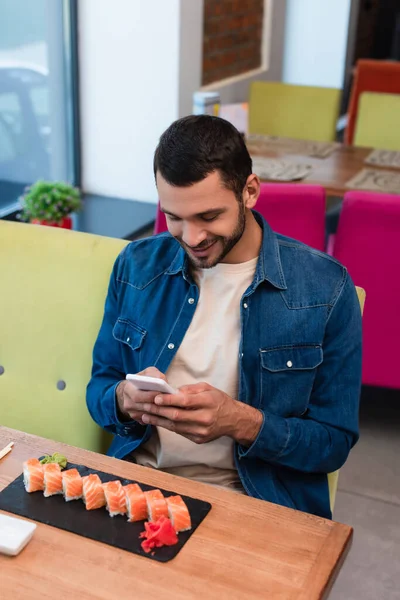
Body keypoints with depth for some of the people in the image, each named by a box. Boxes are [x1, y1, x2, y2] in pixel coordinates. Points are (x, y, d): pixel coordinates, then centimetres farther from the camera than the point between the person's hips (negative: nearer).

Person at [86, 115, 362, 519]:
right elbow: (98, 390, 10)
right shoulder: (136, 266, 2)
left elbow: (335, 442, -4)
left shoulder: (325, 289, -8)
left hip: (255, 500, -3)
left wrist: (241, 422, -21)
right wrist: (125, 399, -14)